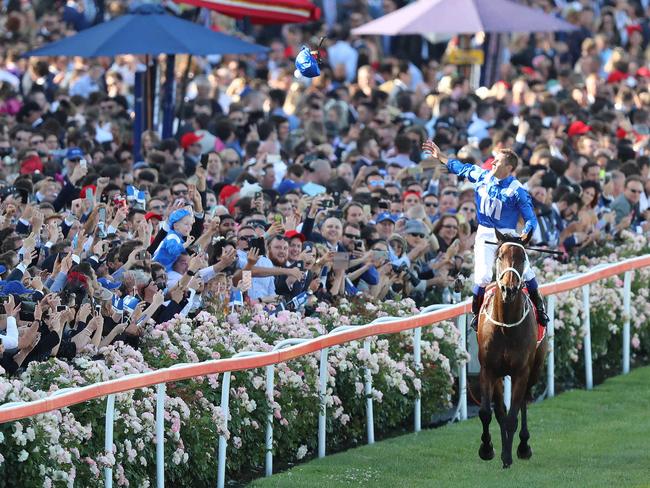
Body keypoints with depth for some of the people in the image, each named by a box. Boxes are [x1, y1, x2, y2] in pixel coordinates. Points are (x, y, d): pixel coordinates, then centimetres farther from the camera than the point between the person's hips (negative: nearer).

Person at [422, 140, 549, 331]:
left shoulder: (517, 190, -13)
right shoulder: (483, 176, 1)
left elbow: (530, 218, -11)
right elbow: (461, 168, 19)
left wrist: (526, 234, -30)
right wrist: (440, 156, 24)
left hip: (508, 235, -3)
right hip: (485, 235, 3)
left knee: (525, 270, -14)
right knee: (483, 276, -12)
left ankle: (539, 308, 6)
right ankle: (476, 313, 6)